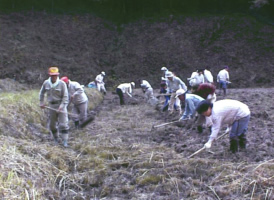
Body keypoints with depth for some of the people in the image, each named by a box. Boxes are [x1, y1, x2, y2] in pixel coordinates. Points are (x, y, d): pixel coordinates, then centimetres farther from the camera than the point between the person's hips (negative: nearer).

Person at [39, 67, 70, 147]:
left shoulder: (62, 84, -14)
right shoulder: (46, 83, -2)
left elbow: (65, 96, -12)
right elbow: (41, 93, 14)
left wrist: (61, 106, -22)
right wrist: (41, 103, 9)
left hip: (61, 105, -4)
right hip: (52, 106, 4)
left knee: (63, 124, -8)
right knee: (52, 125, 12)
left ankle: (65, 141, -2)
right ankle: (56, 139, 32)